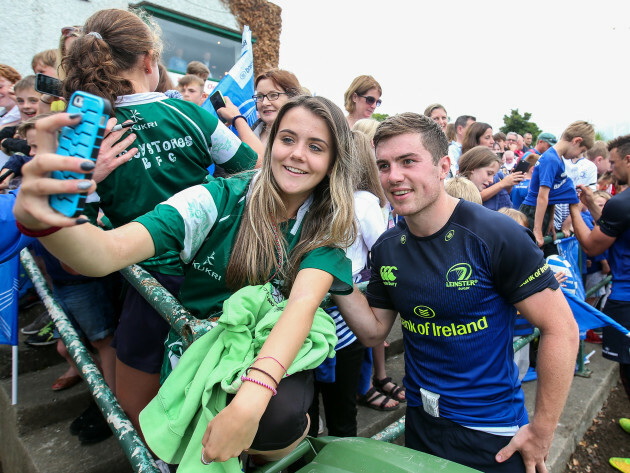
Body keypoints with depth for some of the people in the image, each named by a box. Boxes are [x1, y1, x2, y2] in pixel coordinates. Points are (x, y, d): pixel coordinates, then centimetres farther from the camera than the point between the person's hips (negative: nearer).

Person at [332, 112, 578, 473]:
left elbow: (561, 329, -17)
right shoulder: (386, 248, -5)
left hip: (491, 432, -4)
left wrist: (542, 430, -12)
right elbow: (374, 332, 0)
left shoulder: (496, 235, -21)